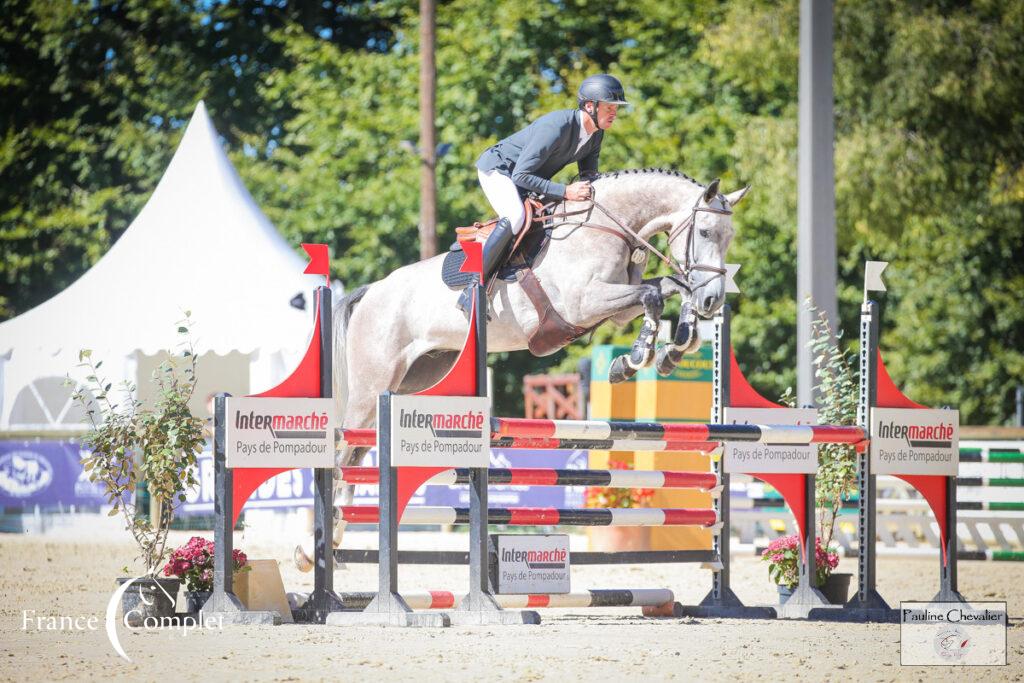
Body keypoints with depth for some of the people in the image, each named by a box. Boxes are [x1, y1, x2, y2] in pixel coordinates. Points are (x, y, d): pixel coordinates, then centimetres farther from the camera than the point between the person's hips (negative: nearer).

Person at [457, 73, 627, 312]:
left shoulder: (596, 133, -7)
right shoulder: (557, 127, -33)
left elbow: (588, 175, 8)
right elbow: (521, 176, -34)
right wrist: (566, 191, -38)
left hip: (528, 178, 9)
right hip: (497, 169, -9)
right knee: (516, 218, -34)